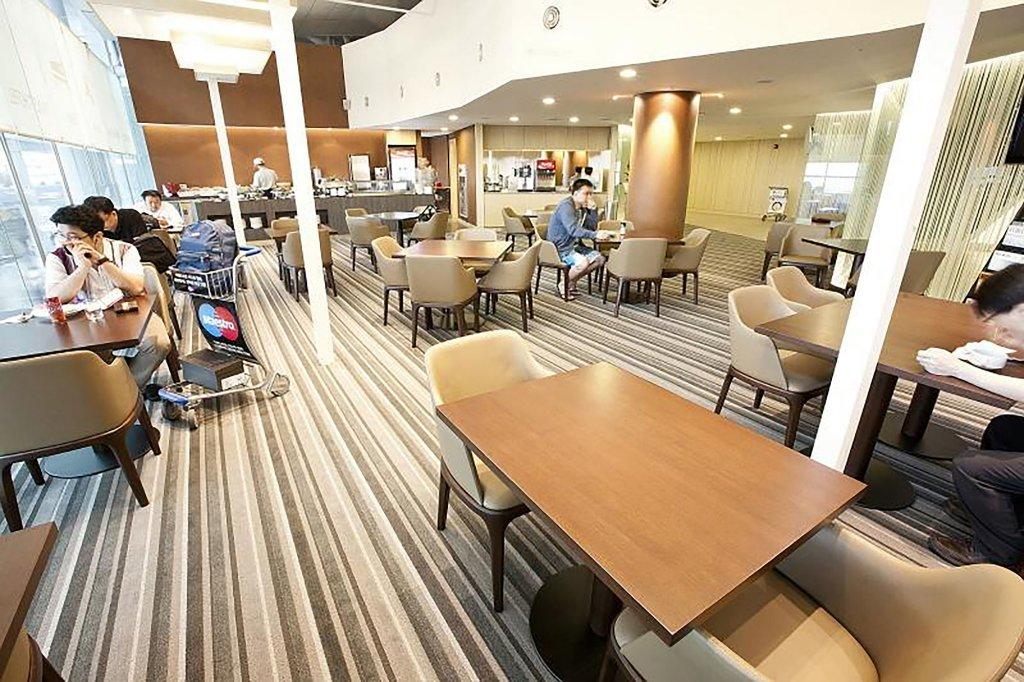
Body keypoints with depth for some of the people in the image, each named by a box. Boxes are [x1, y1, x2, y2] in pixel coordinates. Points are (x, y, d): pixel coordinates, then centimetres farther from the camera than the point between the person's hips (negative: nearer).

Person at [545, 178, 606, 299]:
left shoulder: (582, 207, 10)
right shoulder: (566, 206, -19)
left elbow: (592, 227, 9)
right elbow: (573, 230, -33)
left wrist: (593, 209, -5)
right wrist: (595, 235, -40)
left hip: (574, 245, 10)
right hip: (560, 247, -9)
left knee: (600, 259, 1)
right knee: (583, 262, -30)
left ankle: (571, 282, 10)